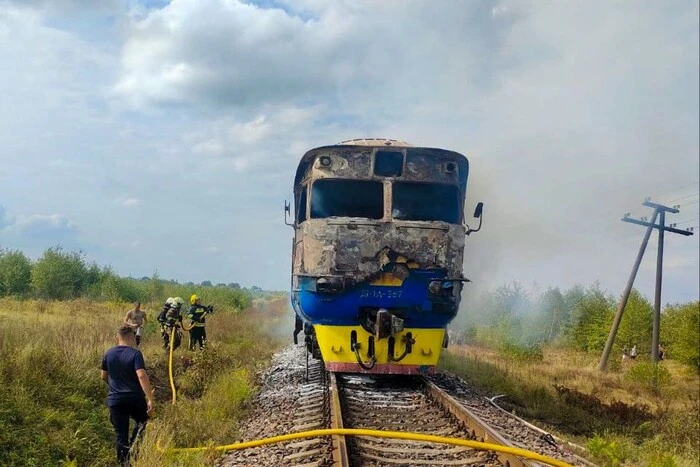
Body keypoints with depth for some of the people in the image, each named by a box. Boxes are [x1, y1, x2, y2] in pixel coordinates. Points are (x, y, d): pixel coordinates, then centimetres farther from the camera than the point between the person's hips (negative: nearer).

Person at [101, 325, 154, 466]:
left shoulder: (108, 354, 4)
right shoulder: (135, 353, -12)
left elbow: (103, 376, 17)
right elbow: (142, 376, -24)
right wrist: (150, 399, -23)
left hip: (115, 400, 3)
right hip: (135, 399, -3)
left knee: (121, 435, 10)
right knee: (141, 422, 26)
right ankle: (132, 449, 15)